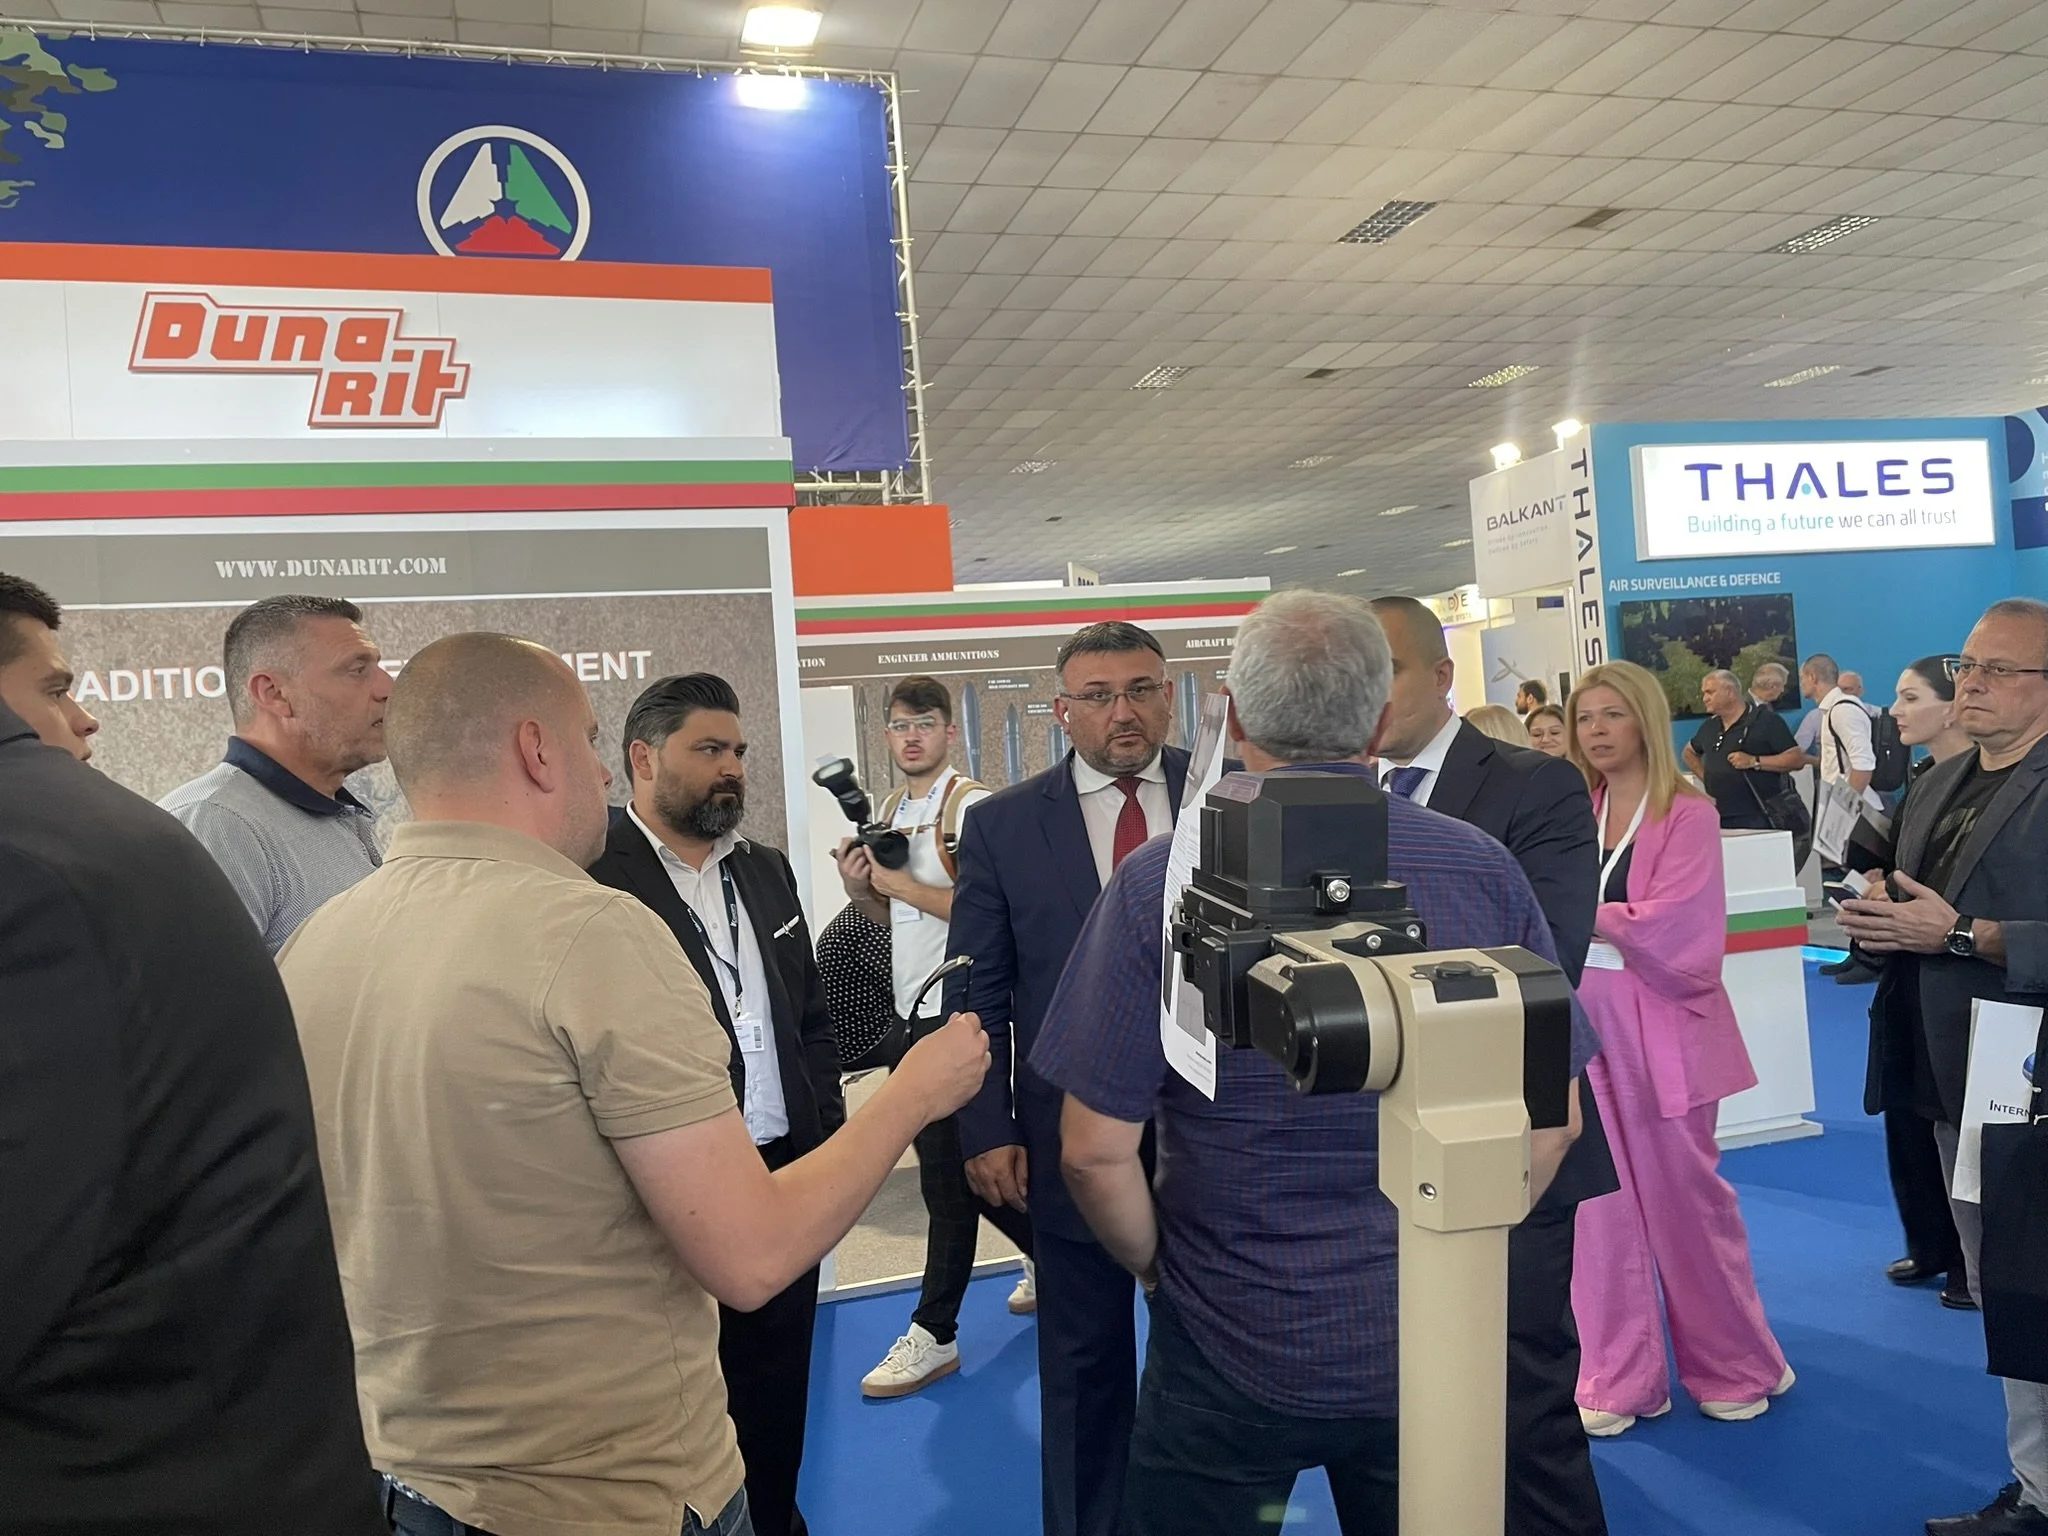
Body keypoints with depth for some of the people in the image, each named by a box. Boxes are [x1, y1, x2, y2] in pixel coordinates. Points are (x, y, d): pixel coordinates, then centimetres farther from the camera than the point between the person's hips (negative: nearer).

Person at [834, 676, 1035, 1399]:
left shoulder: (973, 805, -12)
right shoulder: (892, 810, 13)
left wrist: (900, 882, -17)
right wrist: (862, 889, 0)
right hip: (912, 1008, 9)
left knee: (949, 1169, -1)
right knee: (962, 1158, 17)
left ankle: (934, 1333, 10)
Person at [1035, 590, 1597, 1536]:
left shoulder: (1162, 882, -17)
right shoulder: (1484, 870, -9)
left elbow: (1097, 1149, -14)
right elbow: (1549, 1120, -2)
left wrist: (1160, 1269, 4)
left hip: (1233, 1348, -2)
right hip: (1436, 1342, 3)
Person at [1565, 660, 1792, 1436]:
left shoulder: (1689, 815, -8)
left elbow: (1675, 930, -17)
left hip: (1662, 1029, -4)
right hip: (1585, 1025, 4)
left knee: (1683, 1196, 8)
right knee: (1603, 1201, 8)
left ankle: (1735, 1367, 30)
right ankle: (1620, 1378, 21)